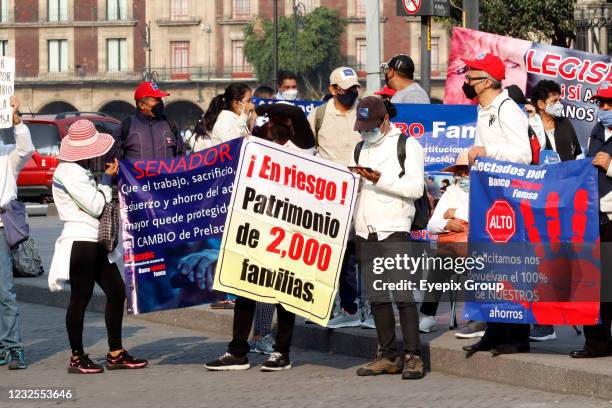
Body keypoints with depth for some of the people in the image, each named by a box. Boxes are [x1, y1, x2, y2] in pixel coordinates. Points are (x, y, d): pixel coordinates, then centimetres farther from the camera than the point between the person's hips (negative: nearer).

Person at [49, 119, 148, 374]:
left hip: (95, 243, 10)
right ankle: (77, 358, 4)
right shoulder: (69, 172, -14)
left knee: (117, 291, 8)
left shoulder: (79, 171, 18)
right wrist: (107, 179, -3)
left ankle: (116, 354, 13)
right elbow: (95, 206, -16)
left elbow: (94, 204, 19)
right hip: (80, 241, -10)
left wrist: (107, 179, 7)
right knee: (81, 297, -4)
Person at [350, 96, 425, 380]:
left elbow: (416, 188, -9)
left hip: (393, 231, -6)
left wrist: (380, 180, -18)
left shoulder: (407, 145, 1)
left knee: (402, 294, -11)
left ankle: (412, 357, -10)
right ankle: (388, 356, 12)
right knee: (376, 296, 7)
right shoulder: (361, 148, 21)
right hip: (364, 232, 7)